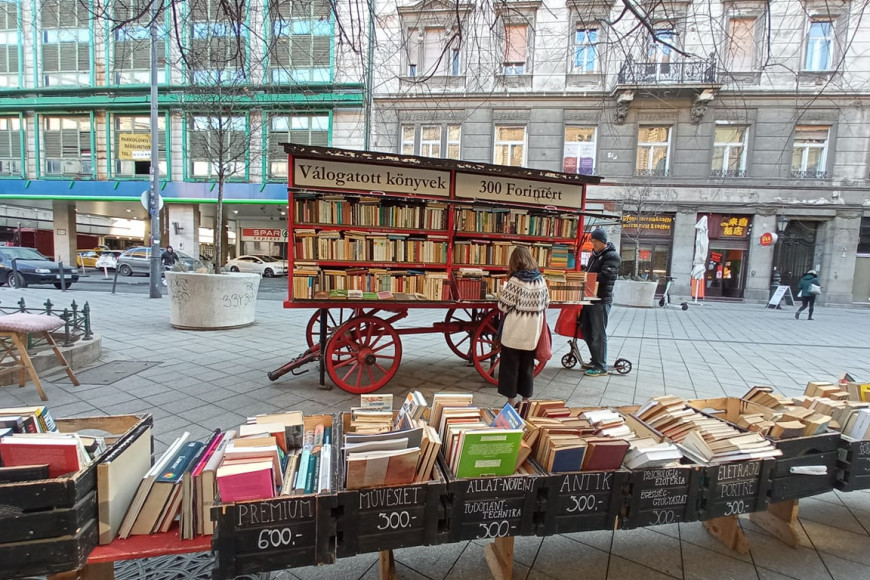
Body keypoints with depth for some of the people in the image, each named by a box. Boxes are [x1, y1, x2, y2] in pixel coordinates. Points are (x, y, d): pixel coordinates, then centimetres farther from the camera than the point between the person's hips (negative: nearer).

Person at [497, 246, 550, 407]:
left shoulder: (515, 281, -15)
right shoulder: (540, 280, 1)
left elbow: (504, 306, -13)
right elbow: (546, 303, 9)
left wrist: (502, 293, 5)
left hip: (514, 330, -5)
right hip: (532, 331, 5)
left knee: (510, 365, 8)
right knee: (527, 365, 17)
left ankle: (511, 399, 16)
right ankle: (526, 398, 26)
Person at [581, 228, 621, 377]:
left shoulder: (612, 256, -9)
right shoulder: (595, 254, 18)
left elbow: (605, 275, -20)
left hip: (601, 299, -9)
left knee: (598, 334, -5)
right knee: (586, 331, 14)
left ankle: (601, 367, 4)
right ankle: (595, 360, 28)